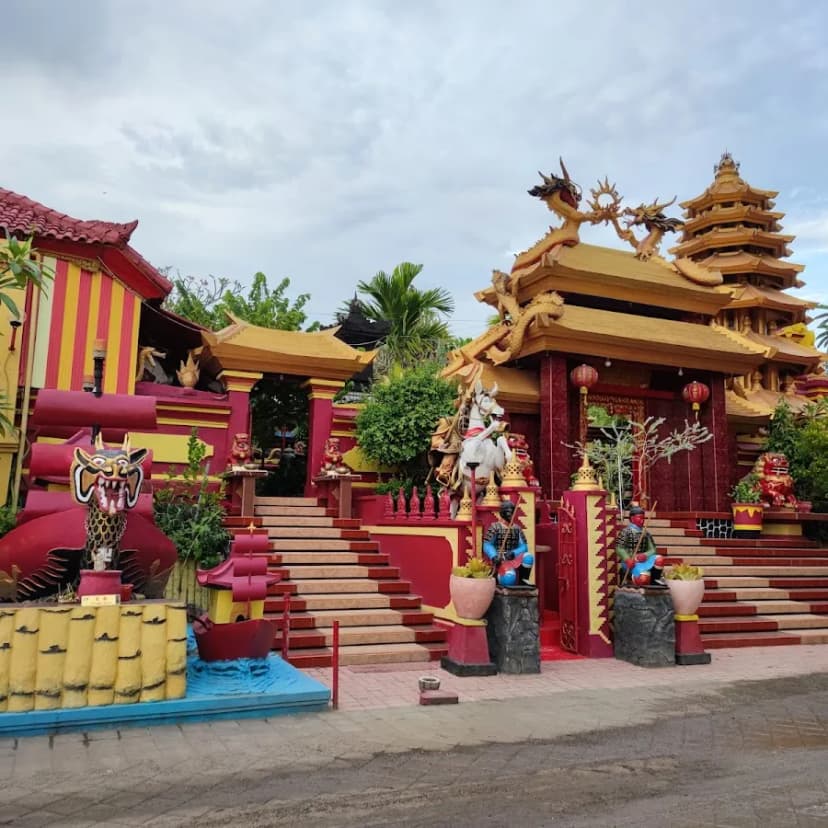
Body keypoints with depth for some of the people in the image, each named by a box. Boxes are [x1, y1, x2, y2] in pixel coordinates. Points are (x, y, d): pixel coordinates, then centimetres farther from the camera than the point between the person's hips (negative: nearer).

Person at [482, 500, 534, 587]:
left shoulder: (517, 529, 12)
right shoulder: (495, 527, 1)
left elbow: (524, 547, 5)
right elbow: (487, 545, -6)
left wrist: (514, 553, -15)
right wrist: (494, 556, -25)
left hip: (514, 559, 4)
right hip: (500, 561, -4)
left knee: (528, 557, -28)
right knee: (509, 577, -34)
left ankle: (521, 580, -7)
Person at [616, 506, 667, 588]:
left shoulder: (646, 533, 14)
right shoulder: (626, 531, -1)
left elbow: (652, 550, 8)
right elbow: (619, 548, -9)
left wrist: (645, 555, -15)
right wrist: (627, 559, -25)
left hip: (643, 559, 5)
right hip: (631, 562, -5)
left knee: (659, 559, -26)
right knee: (644, 578, -33)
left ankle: (655, 580, -2)